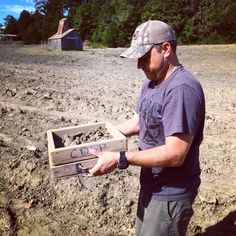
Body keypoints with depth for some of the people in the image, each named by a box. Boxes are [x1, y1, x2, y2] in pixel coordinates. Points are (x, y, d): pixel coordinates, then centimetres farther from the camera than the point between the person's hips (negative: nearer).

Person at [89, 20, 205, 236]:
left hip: (171, 194, -8)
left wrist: (120, 159, -30)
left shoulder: (182, 88, -28)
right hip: (151, 184, 9)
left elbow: (175, 154, -30)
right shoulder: (151, 83, 3)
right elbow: (137, 122, 11)